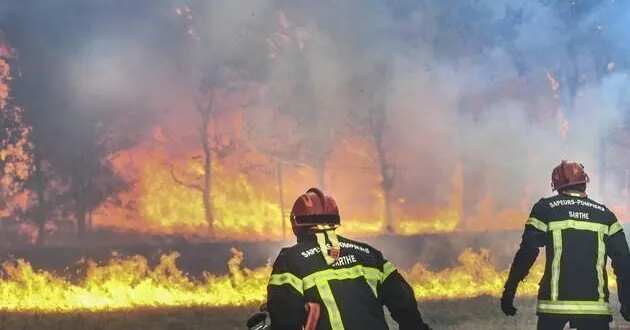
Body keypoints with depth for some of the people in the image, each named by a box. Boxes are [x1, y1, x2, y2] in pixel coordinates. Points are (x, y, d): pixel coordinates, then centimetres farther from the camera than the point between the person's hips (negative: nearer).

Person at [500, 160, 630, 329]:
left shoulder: (546, 208, 3)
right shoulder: (604, 214, 10)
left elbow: (527, 252, -3)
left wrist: (509, 290, 2)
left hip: (554, 303, -1)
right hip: (595, 304, 1)